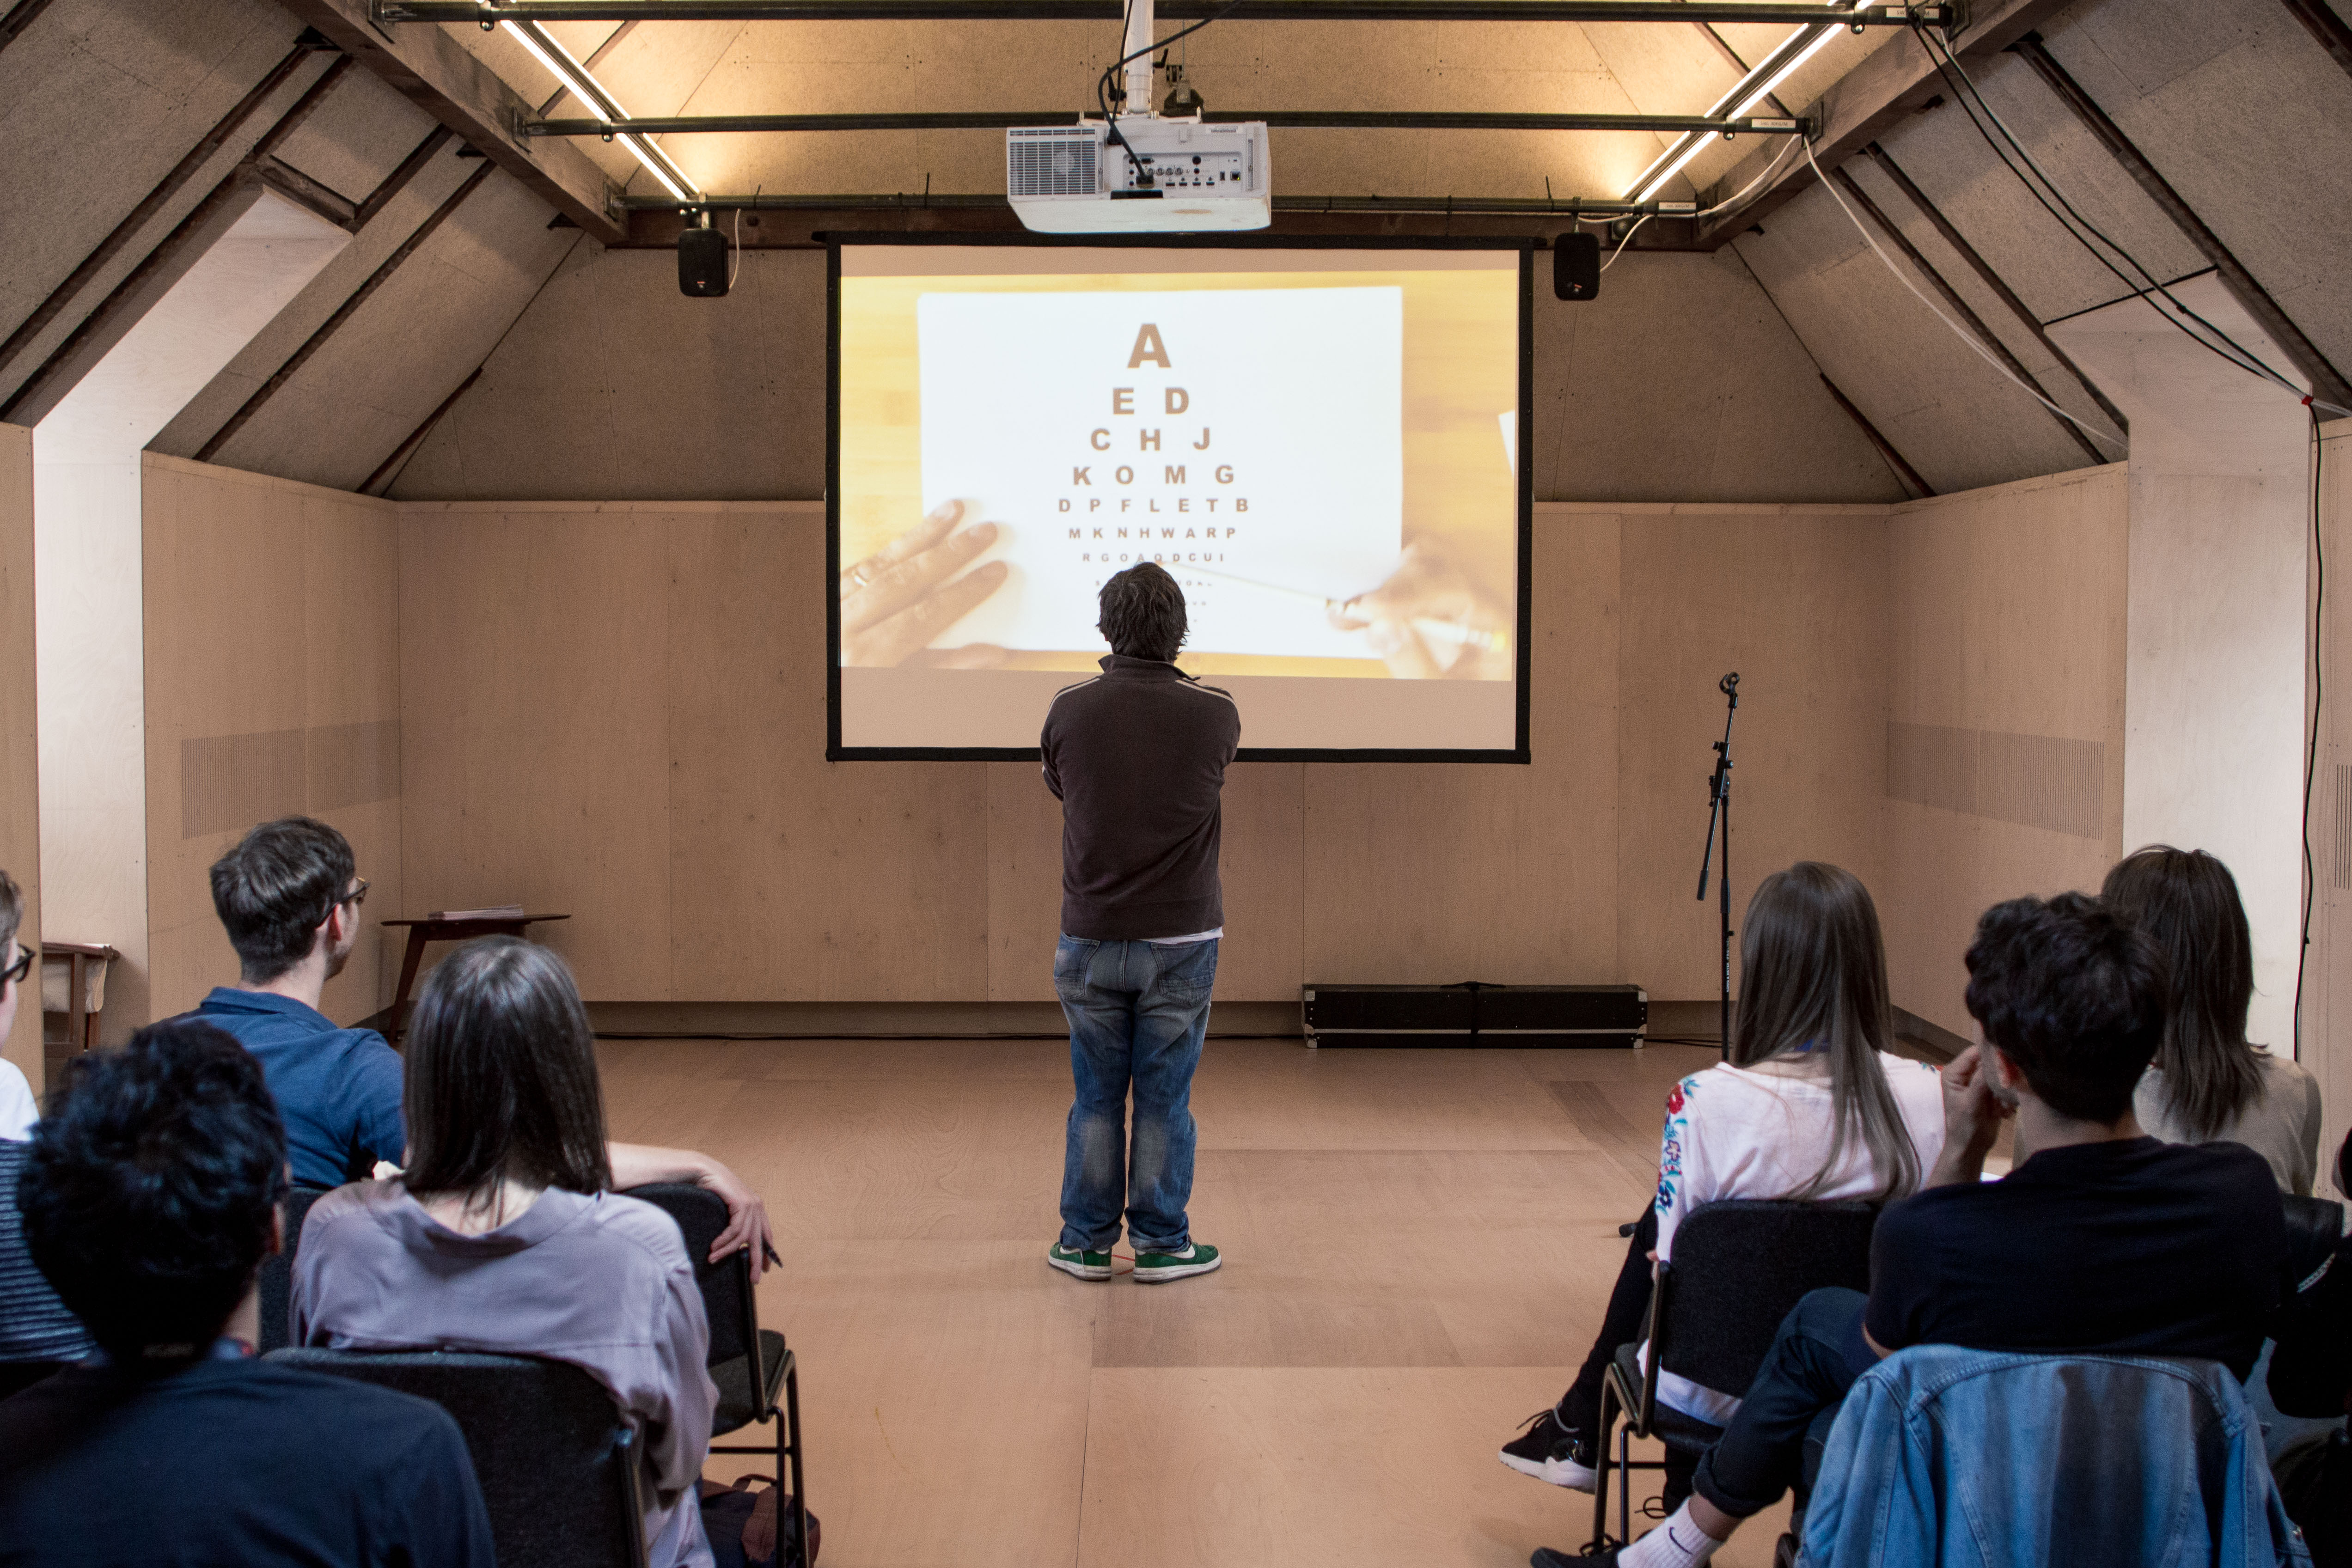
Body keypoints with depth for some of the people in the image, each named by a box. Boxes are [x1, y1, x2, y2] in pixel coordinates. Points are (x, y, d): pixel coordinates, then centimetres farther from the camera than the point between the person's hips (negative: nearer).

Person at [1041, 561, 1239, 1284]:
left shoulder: (1069, 709, -8)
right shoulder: (1215, 713, -9)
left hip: (1090, 940, 1)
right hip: (1180, 942, -1)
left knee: (1096, 1099, 12)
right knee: (1165, 1100, 8)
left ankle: (1087, 1243, 19)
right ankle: (1162, 1243, 16)